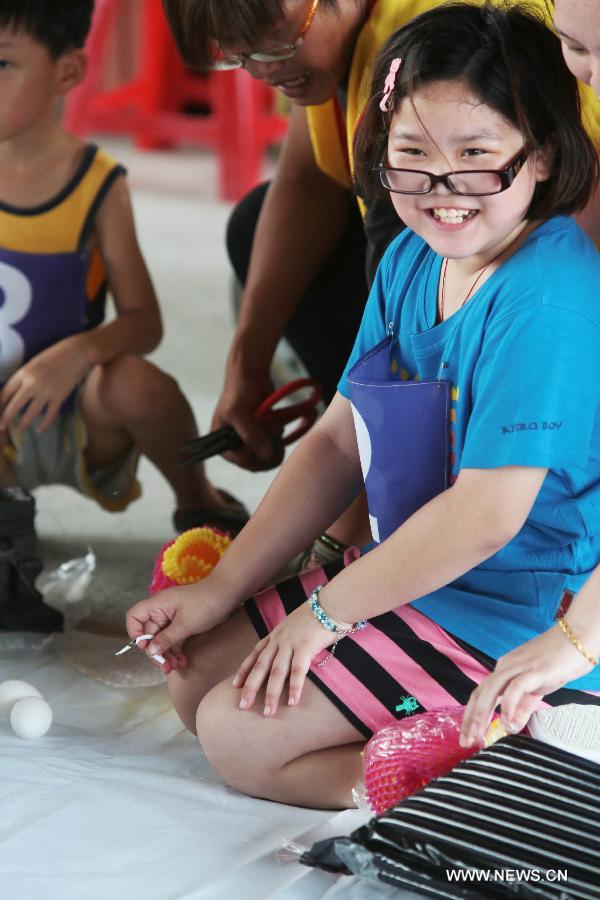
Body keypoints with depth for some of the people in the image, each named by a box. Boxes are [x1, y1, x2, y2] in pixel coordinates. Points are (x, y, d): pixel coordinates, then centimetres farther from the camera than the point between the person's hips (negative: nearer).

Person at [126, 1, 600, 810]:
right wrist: (219, 590, 4)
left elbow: (486, 516, -27)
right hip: (417, 575, 10)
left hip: (518, 622, -10)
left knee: (239, 736, -12)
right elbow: (337, 442, 8)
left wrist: (325, 612, -15)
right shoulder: (410, 262, 3)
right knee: (195, 676, 11)